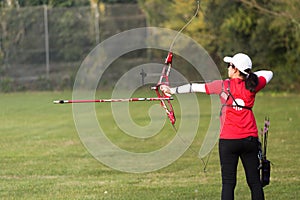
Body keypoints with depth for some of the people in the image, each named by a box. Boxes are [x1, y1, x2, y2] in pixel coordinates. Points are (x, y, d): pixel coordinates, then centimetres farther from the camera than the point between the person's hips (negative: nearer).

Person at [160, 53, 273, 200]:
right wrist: (249, 74, 18)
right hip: (250, 139, 3)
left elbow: (195, 87, 5)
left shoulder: (223, 86, -5)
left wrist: (172, 90, 15)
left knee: (228, 183, -1)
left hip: (228, 140, -3)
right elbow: (268, 74, 22)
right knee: (255, 182, 5)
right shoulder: (252, 85, 2)